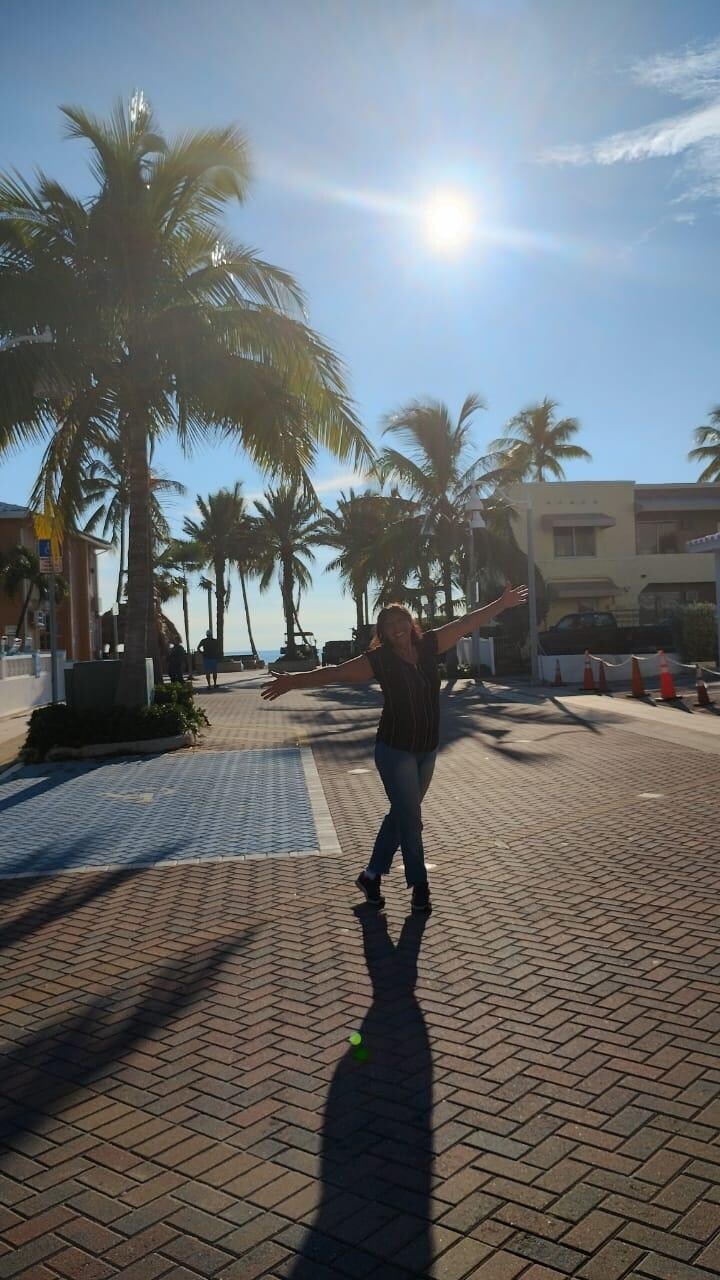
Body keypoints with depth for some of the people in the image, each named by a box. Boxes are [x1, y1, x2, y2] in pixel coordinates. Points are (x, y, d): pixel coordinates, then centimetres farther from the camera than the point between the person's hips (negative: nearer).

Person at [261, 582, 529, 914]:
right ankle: (419, 887, 16)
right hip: (395, 751, -5)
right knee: (411, 820, -1)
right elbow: (334, 673, -16)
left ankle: (371, 875, 32)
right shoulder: (378, 659, -12)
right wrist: (294, 680, -25)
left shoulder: (428, 645, -1)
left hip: (427, 751, 5)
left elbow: (467, 623, 6)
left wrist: (502, 603, 10)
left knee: (400, 815, 16)